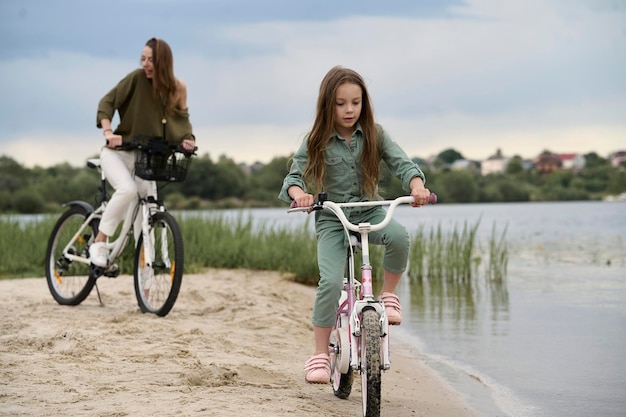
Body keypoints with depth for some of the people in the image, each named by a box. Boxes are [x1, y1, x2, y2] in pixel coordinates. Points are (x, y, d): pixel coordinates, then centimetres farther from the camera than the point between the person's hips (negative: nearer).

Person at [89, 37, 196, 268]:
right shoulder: (137, 78, -13)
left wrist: (188, 138, -15)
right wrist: (108, 131, -28)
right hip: (117, 151, -3)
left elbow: (182, 119, 6)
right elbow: (107, 101, -11)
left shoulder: (178, 87, -4)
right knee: (128, 189, -33)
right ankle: (99, 242, -15)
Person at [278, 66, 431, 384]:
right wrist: (298, 193, -30)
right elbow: (294, 175, -5)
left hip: (370, 213, 1)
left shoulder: (374, 135, 1)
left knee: (399, 236, -33)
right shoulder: (316, 142, -3)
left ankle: (389, 293, -6)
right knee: (331, 281, -20)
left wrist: (417, 185, -29)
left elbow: (401, 163, -7)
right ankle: (320, 354, -8)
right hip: (331, 219, -1)